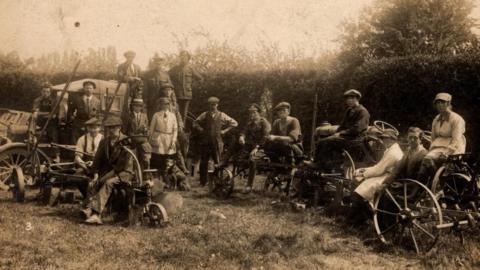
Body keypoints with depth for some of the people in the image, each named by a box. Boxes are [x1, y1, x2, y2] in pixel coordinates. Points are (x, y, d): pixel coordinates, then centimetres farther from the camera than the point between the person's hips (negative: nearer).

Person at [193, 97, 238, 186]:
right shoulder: (204, 115, 9)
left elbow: (234, 123, 10)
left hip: (217, 142, -1)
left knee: (218, 162, -2)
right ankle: (203, 182, 13)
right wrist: (201, 130, 1)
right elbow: (195, 123, 15)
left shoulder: (222, 115, 6)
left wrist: (224, 130, 3)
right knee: (203, 162, 3)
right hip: (205, 142, 1)